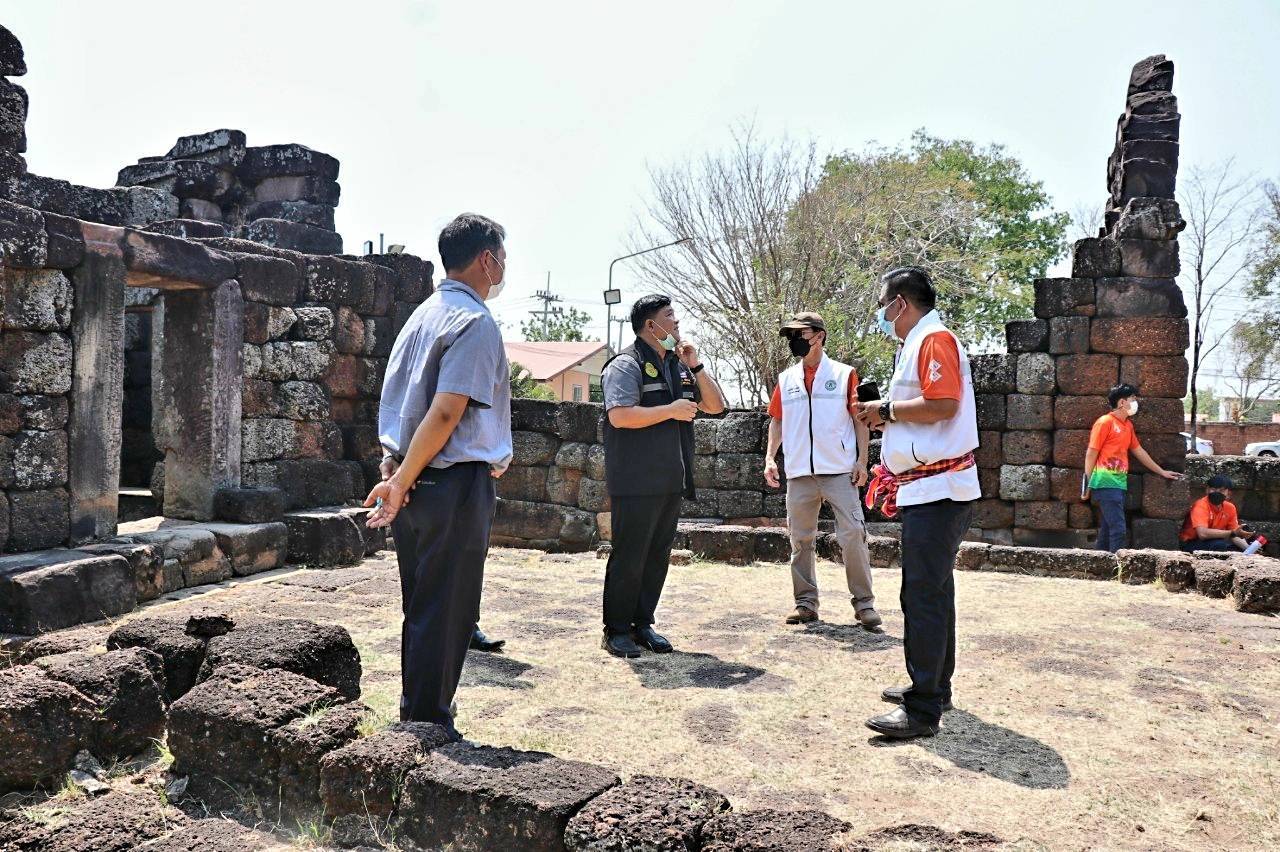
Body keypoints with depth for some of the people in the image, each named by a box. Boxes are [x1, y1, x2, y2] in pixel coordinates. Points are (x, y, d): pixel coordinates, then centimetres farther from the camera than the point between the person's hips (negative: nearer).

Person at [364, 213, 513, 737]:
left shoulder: (425, 314, 14)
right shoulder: (475, 323, -13)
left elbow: (398, 400, 15)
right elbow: (446, 413, -22)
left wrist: (400, 476, 16)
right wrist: (401, 484, -17)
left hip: (414, 485, 9)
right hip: (456, 484, -9)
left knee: (421, 608, 19)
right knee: (446, 615, 2)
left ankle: (415, 713, 32)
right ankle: (430, 728, 13)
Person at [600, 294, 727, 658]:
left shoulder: (680, 366, 16)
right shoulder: (627, 365, -9)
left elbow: (716, 406, 14)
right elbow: (620, 416, -22)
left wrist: (696, 366, 2)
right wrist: (672, 410, -17)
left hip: (671, 480, 8)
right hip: (635, 482, -8)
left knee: (658, 556, 12)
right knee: (629, 557, -2)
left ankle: (642, 624, 23)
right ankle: (616, 630, 9)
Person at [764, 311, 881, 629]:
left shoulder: (845, 374, 2)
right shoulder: (785, 379, 12)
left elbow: (860, 419, 2)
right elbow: (777, 421, 16)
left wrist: (862, 460, -6)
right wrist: (770, 458, 5)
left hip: (840, 471, -4)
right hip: (799, 474, 4)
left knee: (853, 536, -7)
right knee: (800, 540, 7)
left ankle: (864, 603, 4)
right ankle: (805, 602, 17)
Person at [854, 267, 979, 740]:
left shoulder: (935, 339, -12)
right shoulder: (917, 344, 19)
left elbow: (944, 404, -24)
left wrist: (887, 409, -13)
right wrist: (885, 415, 8)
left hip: (936, 489, -11)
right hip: (927, 489, 11)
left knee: (923, 594, -10)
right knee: (931, 590, 17)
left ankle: (922, 709, -6)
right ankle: (933, 686, 28)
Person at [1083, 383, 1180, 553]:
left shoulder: (1128, 425, 17)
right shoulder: (1105, 422, -7)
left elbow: (1139, 451, 26)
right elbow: (1091, 453, -7)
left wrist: (1162, 472, 30)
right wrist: (1087, 484, -8)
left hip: (1119, 484, 8)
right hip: (1106, 484, -8)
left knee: (1107, 530, 7)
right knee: (1118, 529, -14)